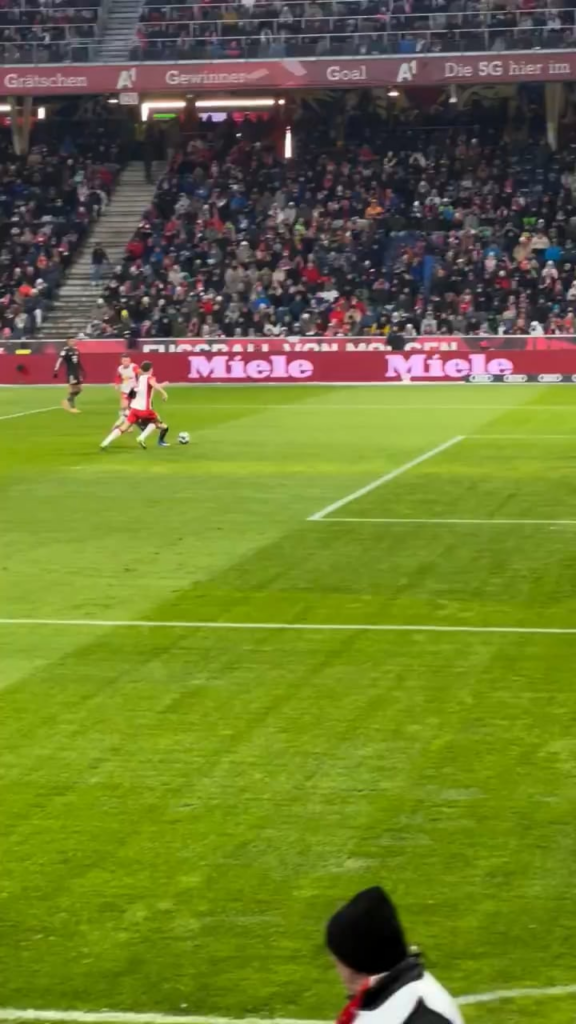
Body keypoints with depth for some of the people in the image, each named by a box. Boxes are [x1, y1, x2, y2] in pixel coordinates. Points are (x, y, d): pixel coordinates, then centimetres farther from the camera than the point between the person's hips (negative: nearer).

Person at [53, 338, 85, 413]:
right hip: (70, 373, -8)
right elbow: (59, 361, -19)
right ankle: (72, 407, 1)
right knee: (72, 389, -7)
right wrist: (56, 371, -25)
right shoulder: (65, 350, -13)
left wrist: (82, 371, 27)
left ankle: (68, 401, 24)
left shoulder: (75, 350, 11)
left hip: (77, 372, 8)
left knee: (79, 389, 8)